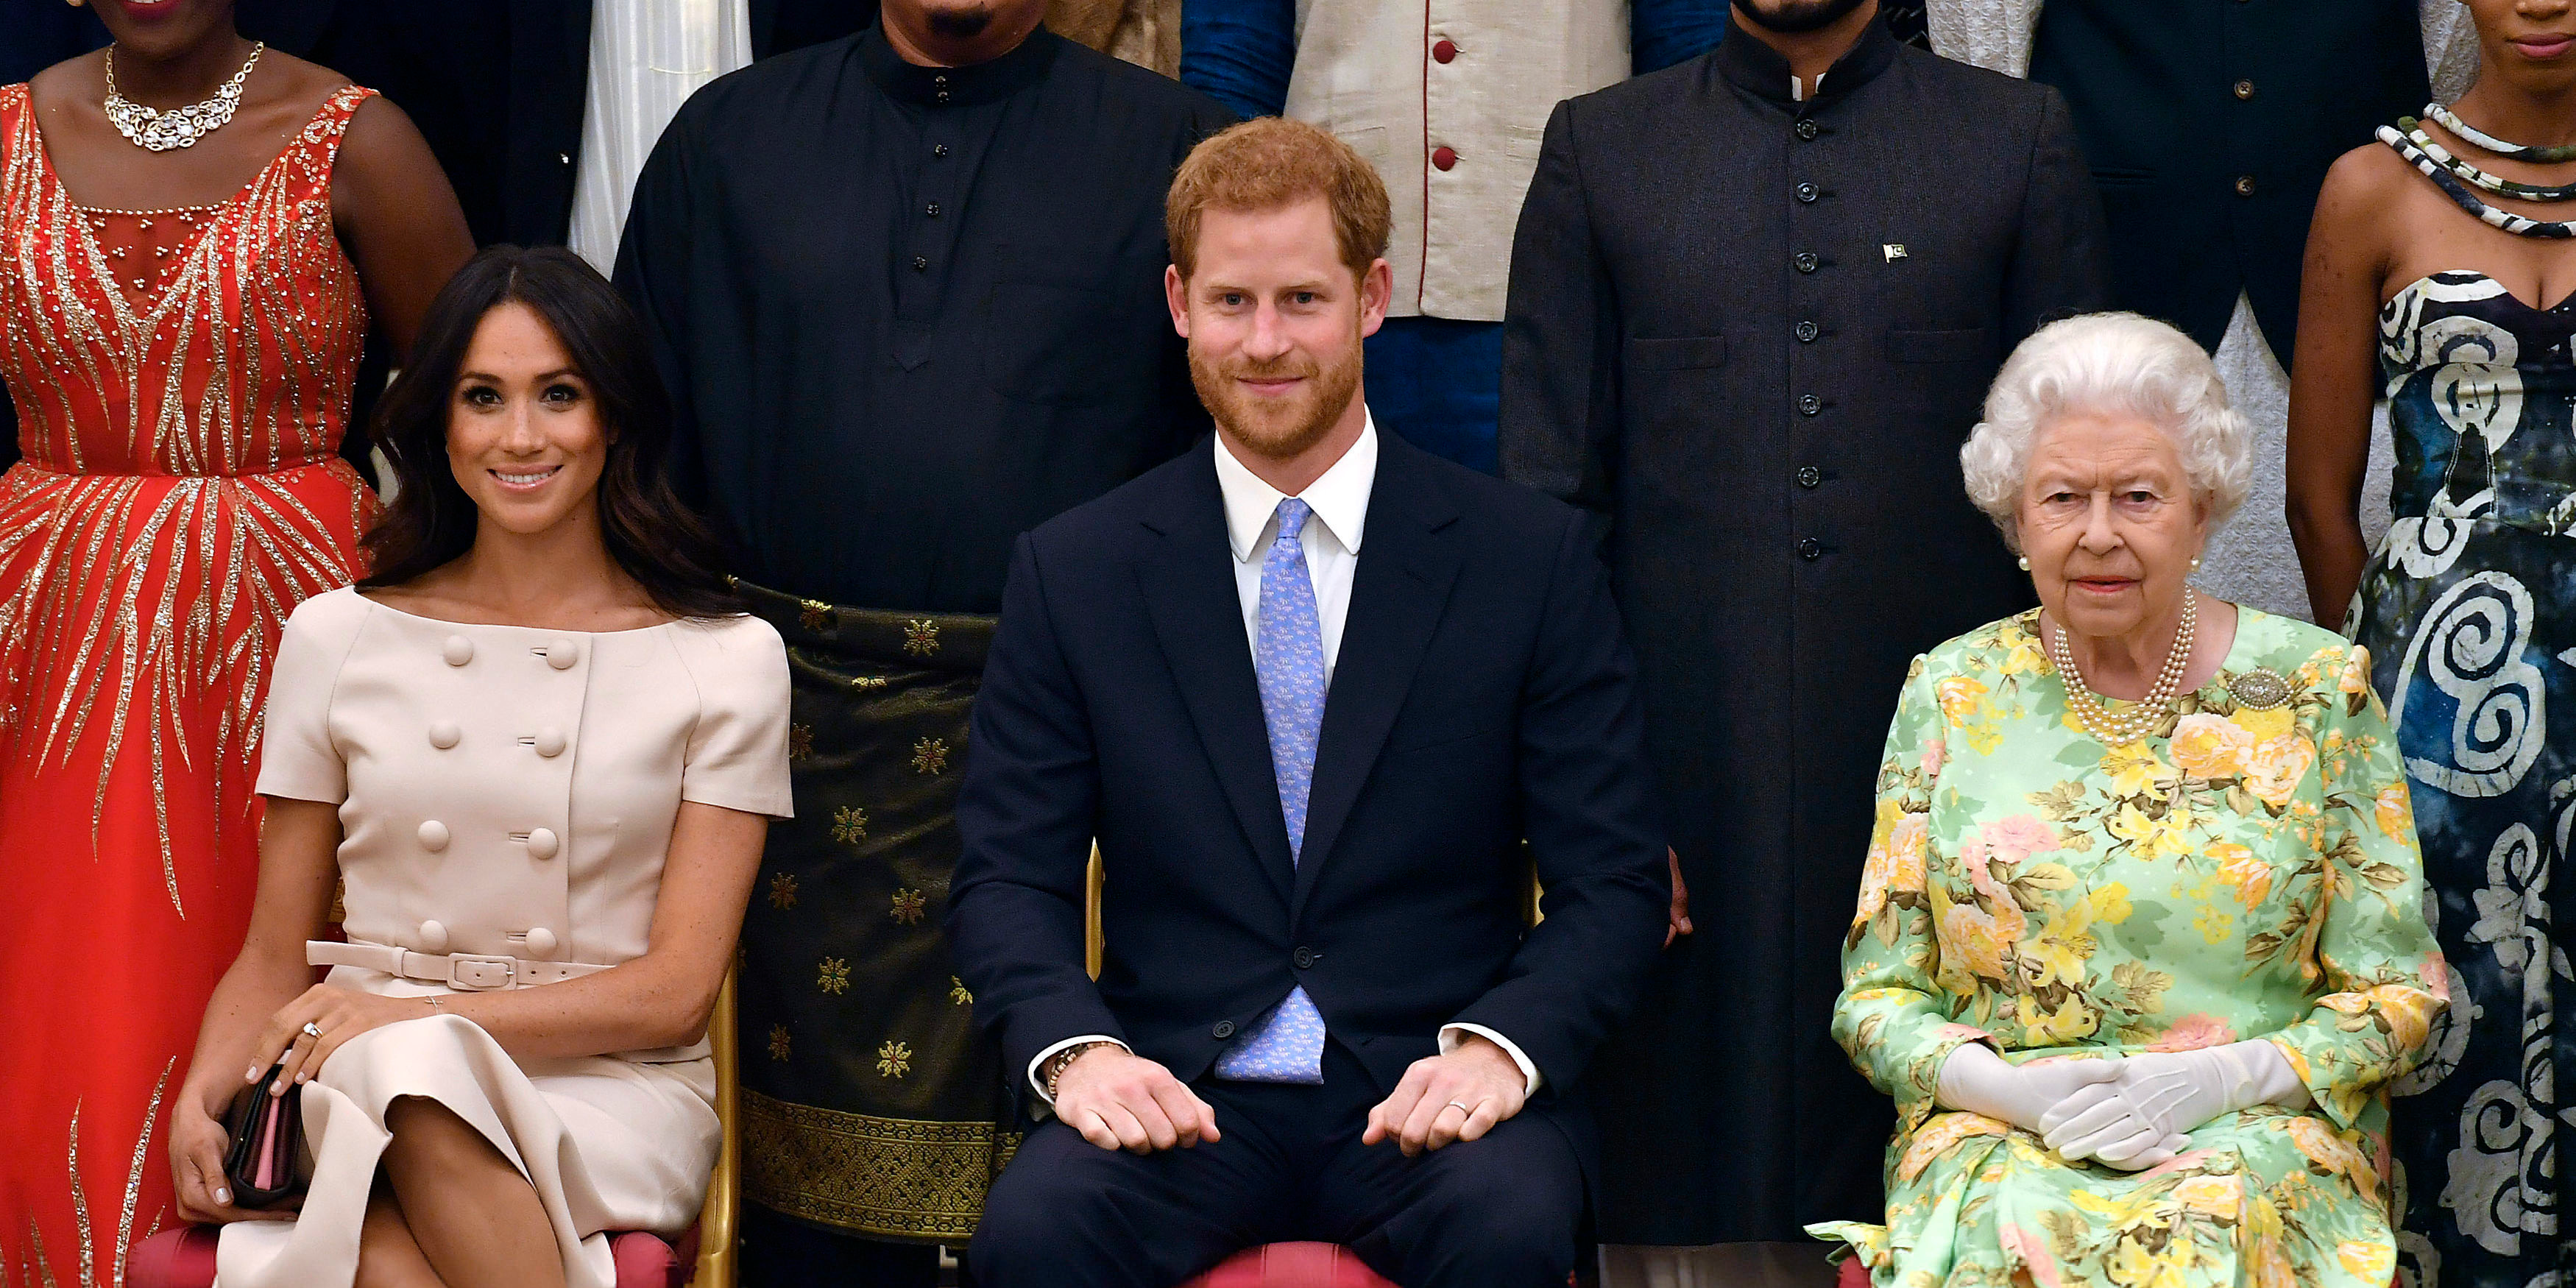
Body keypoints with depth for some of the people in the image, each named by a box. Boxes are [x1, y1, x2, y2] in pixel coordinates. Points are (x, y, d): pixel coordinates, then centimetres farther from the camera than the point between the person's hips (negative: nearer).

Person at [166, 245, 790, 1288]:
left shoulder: (726, 660, 5)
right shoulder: (335, 638, 12)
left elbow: (677, 989, -1)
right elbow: (272, 958, 15)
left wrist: (422, 1017, -15)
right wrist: (199, 1097, -8)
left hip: (617, 1095, -1)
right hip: (360, 1089, 2)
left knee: (421, 1075, -37)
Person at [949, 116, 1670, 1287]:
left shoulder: (1533, 561, 5)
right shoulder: (1072, 574, 8)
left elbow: (1613, 883, 3)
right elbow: (1007, 877, 6)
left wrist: (1501, 1046, -16)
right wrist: (1073, 1048, -14)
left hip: (1427, 1091, 0)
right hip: (1175, 1091, 0)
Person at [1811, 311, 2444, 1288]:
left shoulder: (2315, 689, 3)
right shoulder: (1952, 694, 7)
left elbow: (2396, 994, 5)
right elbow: (1877, 996, 8)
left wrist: (2219, 1079, -12)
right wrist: (2015, 1089, -12)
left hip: (2260, 1142, 0)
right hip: (1994, 1145, 1)